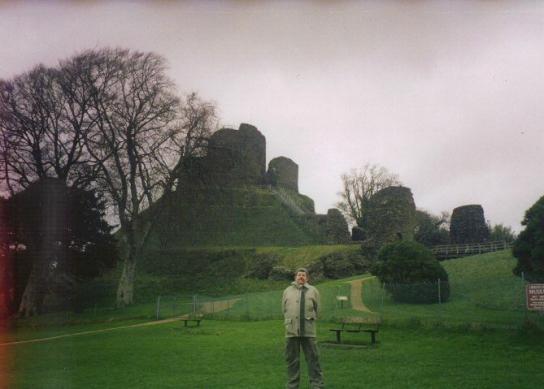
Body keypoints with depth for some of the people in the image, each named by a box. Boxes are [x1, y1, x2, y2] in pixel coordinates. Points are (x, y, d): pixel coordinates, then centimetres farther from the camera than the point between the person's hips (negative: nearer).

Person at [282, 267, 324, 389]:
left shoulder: (313, 291, 7)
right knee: (292, 359, 7)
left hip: (308, 330, -1)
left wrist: (310, 319, 10)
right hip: (291, 330, 2)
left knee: (313, 358, 1)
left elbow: (316, 309, 12)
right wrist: (290, 321, 12)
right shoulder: (287, 291, 11)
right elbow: (284, 309, 17)